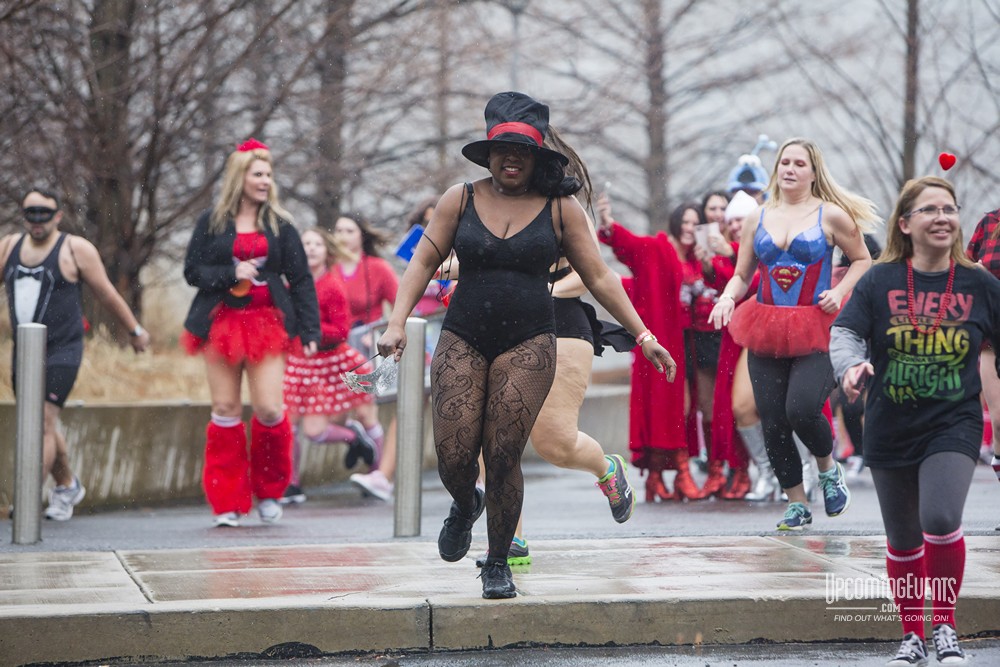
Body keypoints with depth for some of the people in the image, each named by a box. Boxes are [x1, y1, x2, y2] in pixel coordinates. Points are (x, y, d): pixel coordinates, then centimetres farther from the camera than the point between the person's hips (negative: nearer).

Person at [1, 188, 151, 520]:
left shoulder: (76, 249, -5)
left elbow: (107, 294, 2)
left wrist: (134, 330, 10)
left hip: (61, 352, -6)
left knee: (42, 421, -15)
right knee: (43, 426, 16)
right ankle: (67, 487, 35)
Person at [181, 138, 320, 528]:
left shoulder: (279, 226, 7)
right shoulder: (212, 223, 5)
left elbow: (302, 280, 6)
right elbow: (193, 271, 3)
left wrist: (310, 330, -2)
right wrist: (231, 273, -14)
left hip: (267, 323, 0)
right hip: (222, 323, 0)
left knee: (269, 410, -9)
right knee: (226, 410, 0)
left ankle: (269, 492, 13)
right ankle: (226, 502, 7)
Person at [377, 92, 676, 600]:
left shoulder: (560, 209, 4)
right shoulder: (460, 200, 6)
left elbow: (599, 277, 7)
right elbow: (424, 262, 6)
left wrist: (642, 335, 3)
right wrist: (397, 322, -7)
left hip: (528, 343, -1)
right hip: (463, 339, 1)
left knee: (502, 459, -7)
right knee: (453, 458, -5)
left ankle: (498, 564, 11)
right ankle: (465, 506, 32)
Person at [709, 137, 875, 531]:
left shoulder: (831, 215, 1)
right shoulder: (759, 217, 11)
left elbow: (862, 260, 10)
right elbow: (741, 275, 15)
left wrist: (840, 291, -7)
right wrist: (727, 297, -6)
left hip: (815, 331, -4)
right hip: (767, 332, 4)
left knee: (802, 410, -22)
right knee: (772, 422, 0)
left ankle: (828, 467, 11)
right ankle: (797, 504, 15)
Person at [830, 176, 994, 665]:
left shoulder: (980, 285, -2)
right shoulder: (880, 281, -5)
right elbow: (845, 332, -11)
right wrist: (851, 366, -31)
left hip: (953, 427, -1)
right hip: (890, 431, 1)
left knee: (941, 520, -23)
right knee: (903, 541, 11)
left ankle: (944, 625, -2)